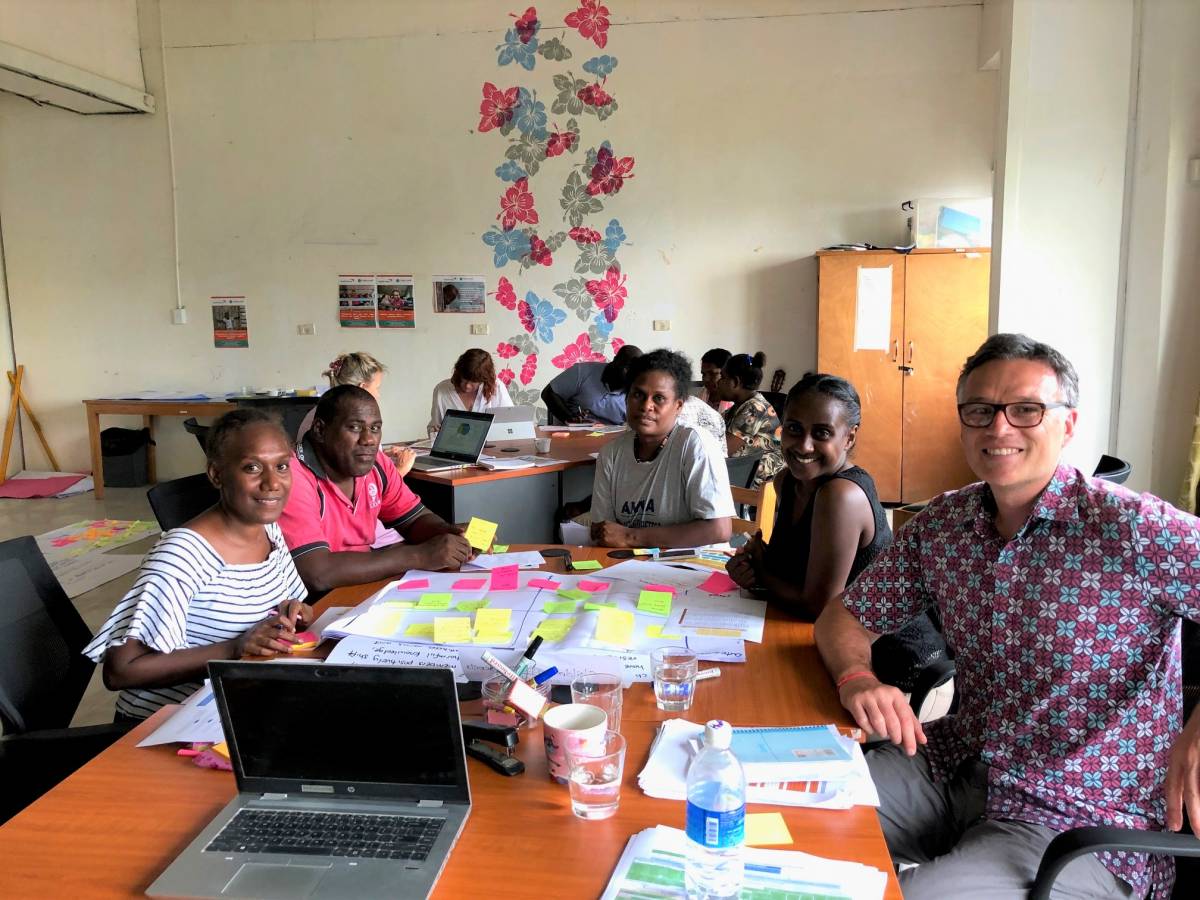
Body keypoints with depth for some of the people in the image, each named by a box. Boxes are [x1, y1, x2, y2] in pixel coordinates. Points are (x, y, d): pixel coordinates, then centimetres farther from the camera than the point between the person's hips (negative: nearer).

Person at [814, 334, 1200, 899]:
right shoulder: (941, 524, 1)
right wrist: (856, 679, -14)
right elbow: (844, 618, 7)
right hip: (955, 764, 5)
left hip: (1082, 816, -5)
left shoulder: (1130, 528, -16)